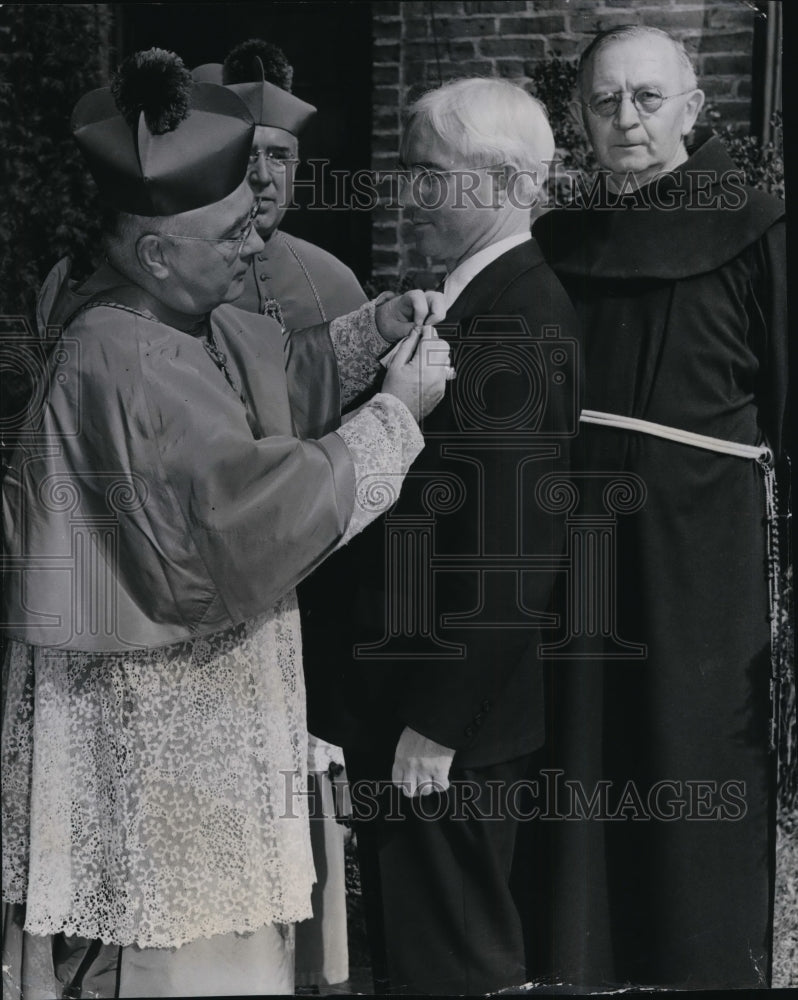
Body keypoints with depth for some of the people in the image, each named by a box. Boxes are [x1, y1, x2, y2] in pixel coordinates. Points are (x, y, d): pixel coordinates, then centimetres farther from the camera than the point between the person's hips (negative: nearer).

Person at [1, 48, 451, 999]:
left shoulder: (195, 319, 3)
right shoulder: (121, 369, -27)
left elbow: (288, 375, 23)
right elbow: (265, 513, -31)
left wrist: (377, 327, 5)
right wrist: (397, 412, -21)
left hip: (208, 693, 10)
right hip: (150, 729, -10)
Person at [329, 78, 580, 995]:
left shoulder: (514, 323, -20)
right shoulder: (500, 300, 10)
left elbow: (506, 544, -23)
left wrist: (435, 723, -20)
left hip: (453, 715, -9)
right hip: (427, 690, 9)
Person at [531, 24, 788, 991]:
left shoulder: (752, 233, -4)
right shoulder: (555, 244, 8)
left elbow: (786, 408, -5)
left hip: (703, 563, -4)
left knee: (697, 780, 3)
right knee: (580, 776, 8)